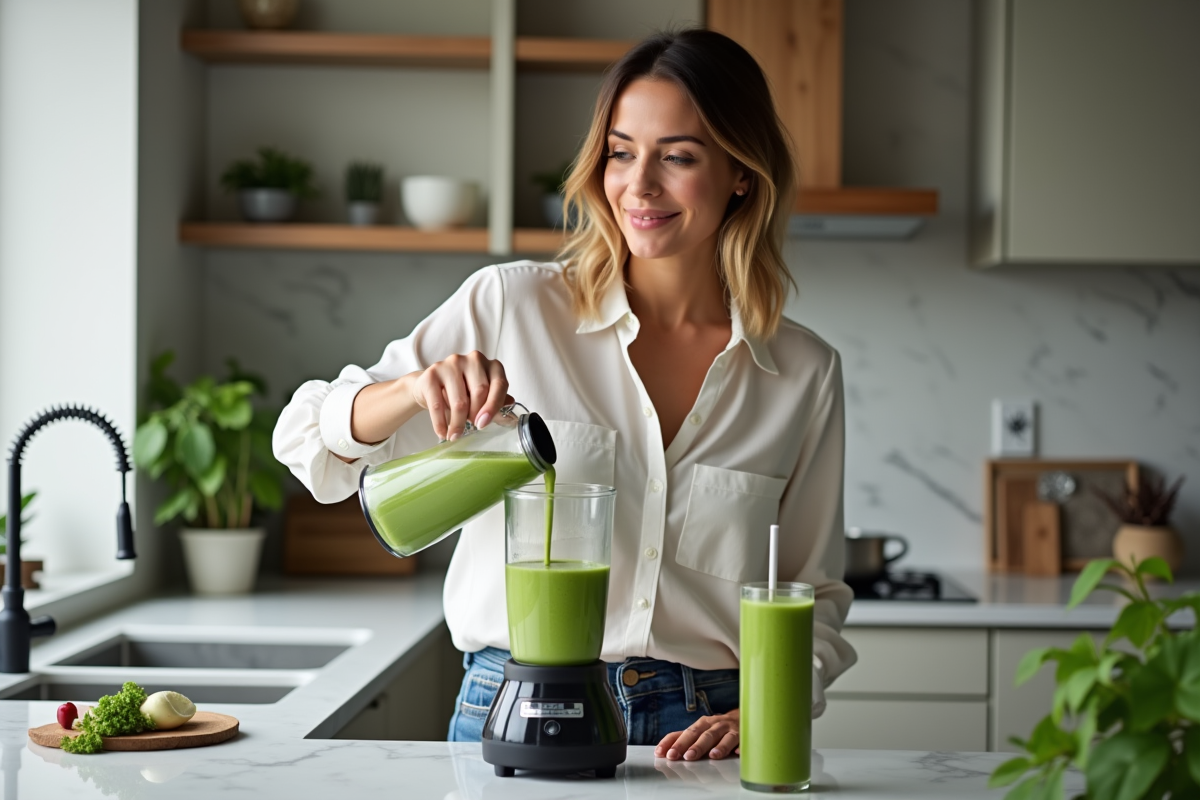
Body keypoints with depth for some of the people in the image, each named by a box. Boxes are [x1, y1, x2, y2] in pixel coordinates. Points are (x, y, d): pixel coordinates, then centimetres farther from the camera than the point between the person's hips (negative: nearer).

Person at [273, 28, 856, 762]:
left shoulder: (805, 372, 6)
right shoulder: (512, 306, 1)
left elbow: (813, 595, 13)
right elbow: (309, 435, 1)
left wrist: (757, 713, -4)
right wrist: (417, 390, -17)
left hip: (696, 735, 2)